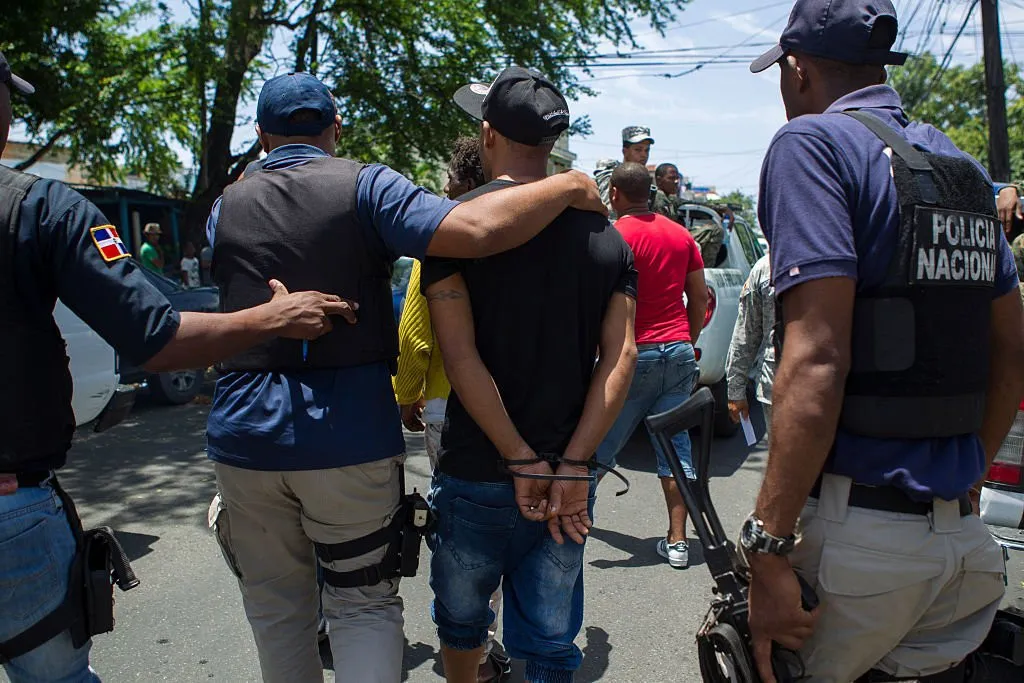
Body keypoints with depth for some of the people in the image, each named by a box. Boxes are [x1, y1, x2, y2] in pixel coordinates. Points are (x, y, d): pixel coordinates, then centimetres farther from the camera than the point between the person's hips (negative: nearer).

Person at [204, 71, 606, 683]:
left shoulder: (225, 207, 9)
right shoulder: (366, 185, -6)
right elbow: (475, 230, -23)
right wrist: (566, 187, -9)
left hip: (245, 433, 4)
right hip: (350, 433, -3)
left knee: (275, 609, 19)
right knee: (364, 602, 12)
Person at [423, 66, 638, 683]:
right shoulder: (604, 234, 3)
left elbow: (460, 355, -17)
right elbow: (621, 358, -5)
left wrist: (523, 462, -13)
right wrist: (572, 466, -8)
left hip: (476, 475, -2)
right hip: (568, 480, 3)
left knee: (462, 619, 23)